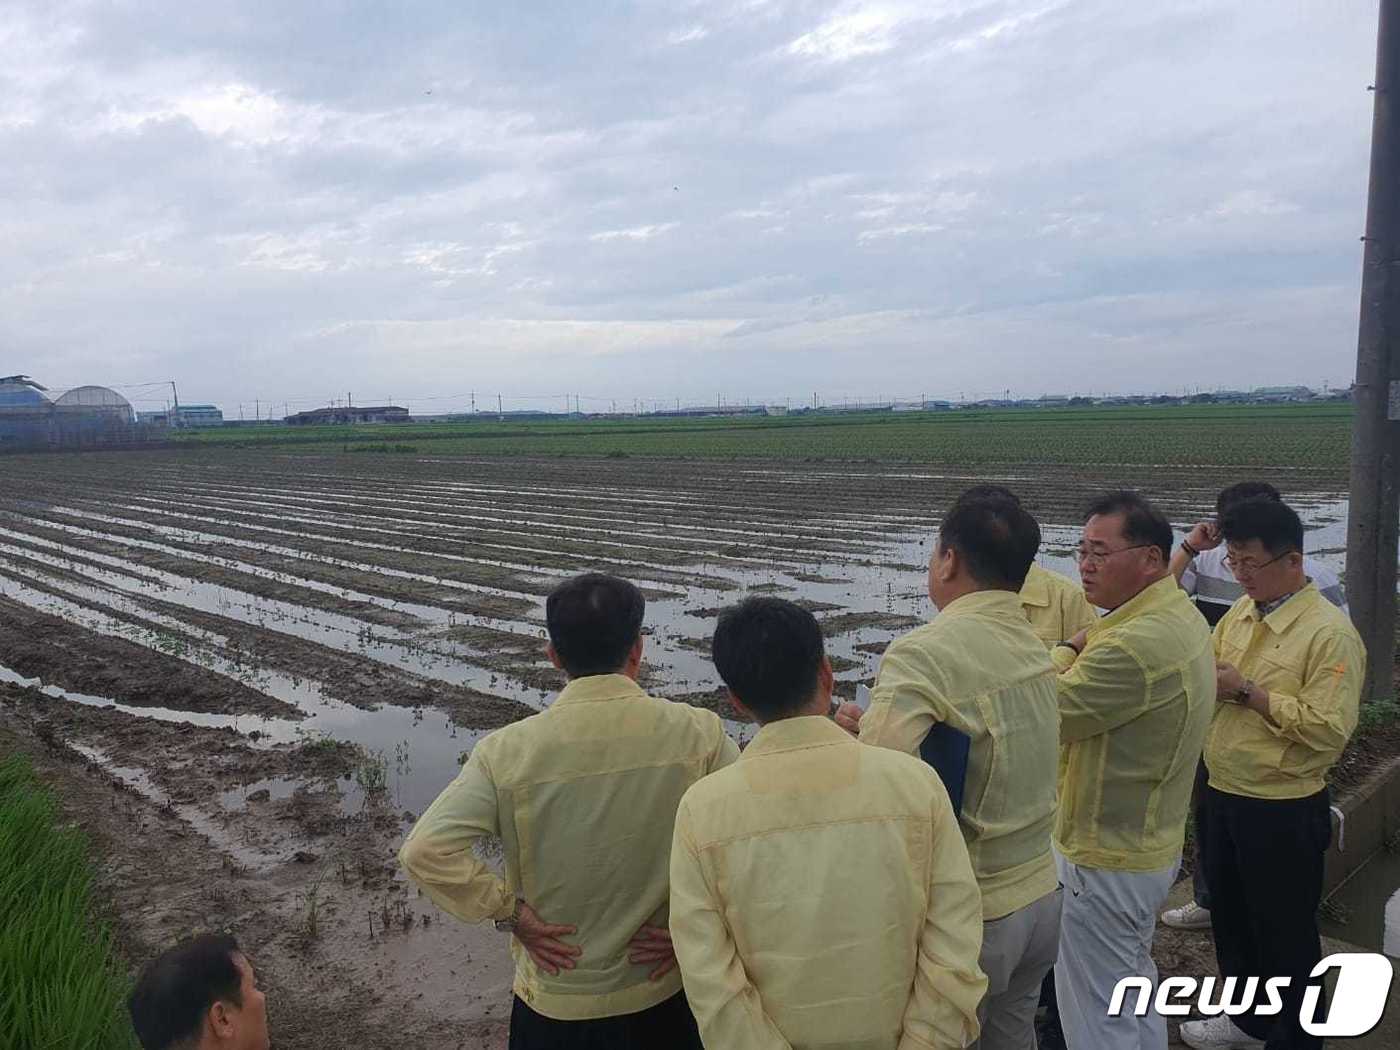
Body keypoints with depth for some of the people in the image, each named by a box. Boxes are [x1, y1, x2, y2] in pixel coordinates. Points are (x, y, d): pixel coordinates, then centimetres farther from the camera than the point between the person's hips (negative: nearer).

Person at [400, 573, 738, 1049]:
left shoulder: (509, 751, -17)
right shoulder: (698, 733, -16)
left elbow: (425, 850, -21)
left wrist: (512, 913, -11)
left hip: (556, 1004, 0)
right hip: (666, 991, 1)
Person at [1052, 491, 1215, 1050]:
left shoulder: (1136, 644, -31)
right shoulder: (1182, 616, 3)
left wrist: (1066, 651, -9)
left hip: (1105, 861, -10)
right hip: (1152, 842, 10)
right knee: (1135, 981, 26)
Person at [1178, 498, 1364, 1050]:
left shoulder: (1330, 633, -19)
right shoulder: (1241, 612, 4)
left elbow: (1331, 729, -24)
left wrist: (1247, 691, -23)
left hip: (1284, 812, -7)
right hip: (1224, 797, 8)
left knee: (1284, 934, 10)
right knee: (1230, 918, 22)